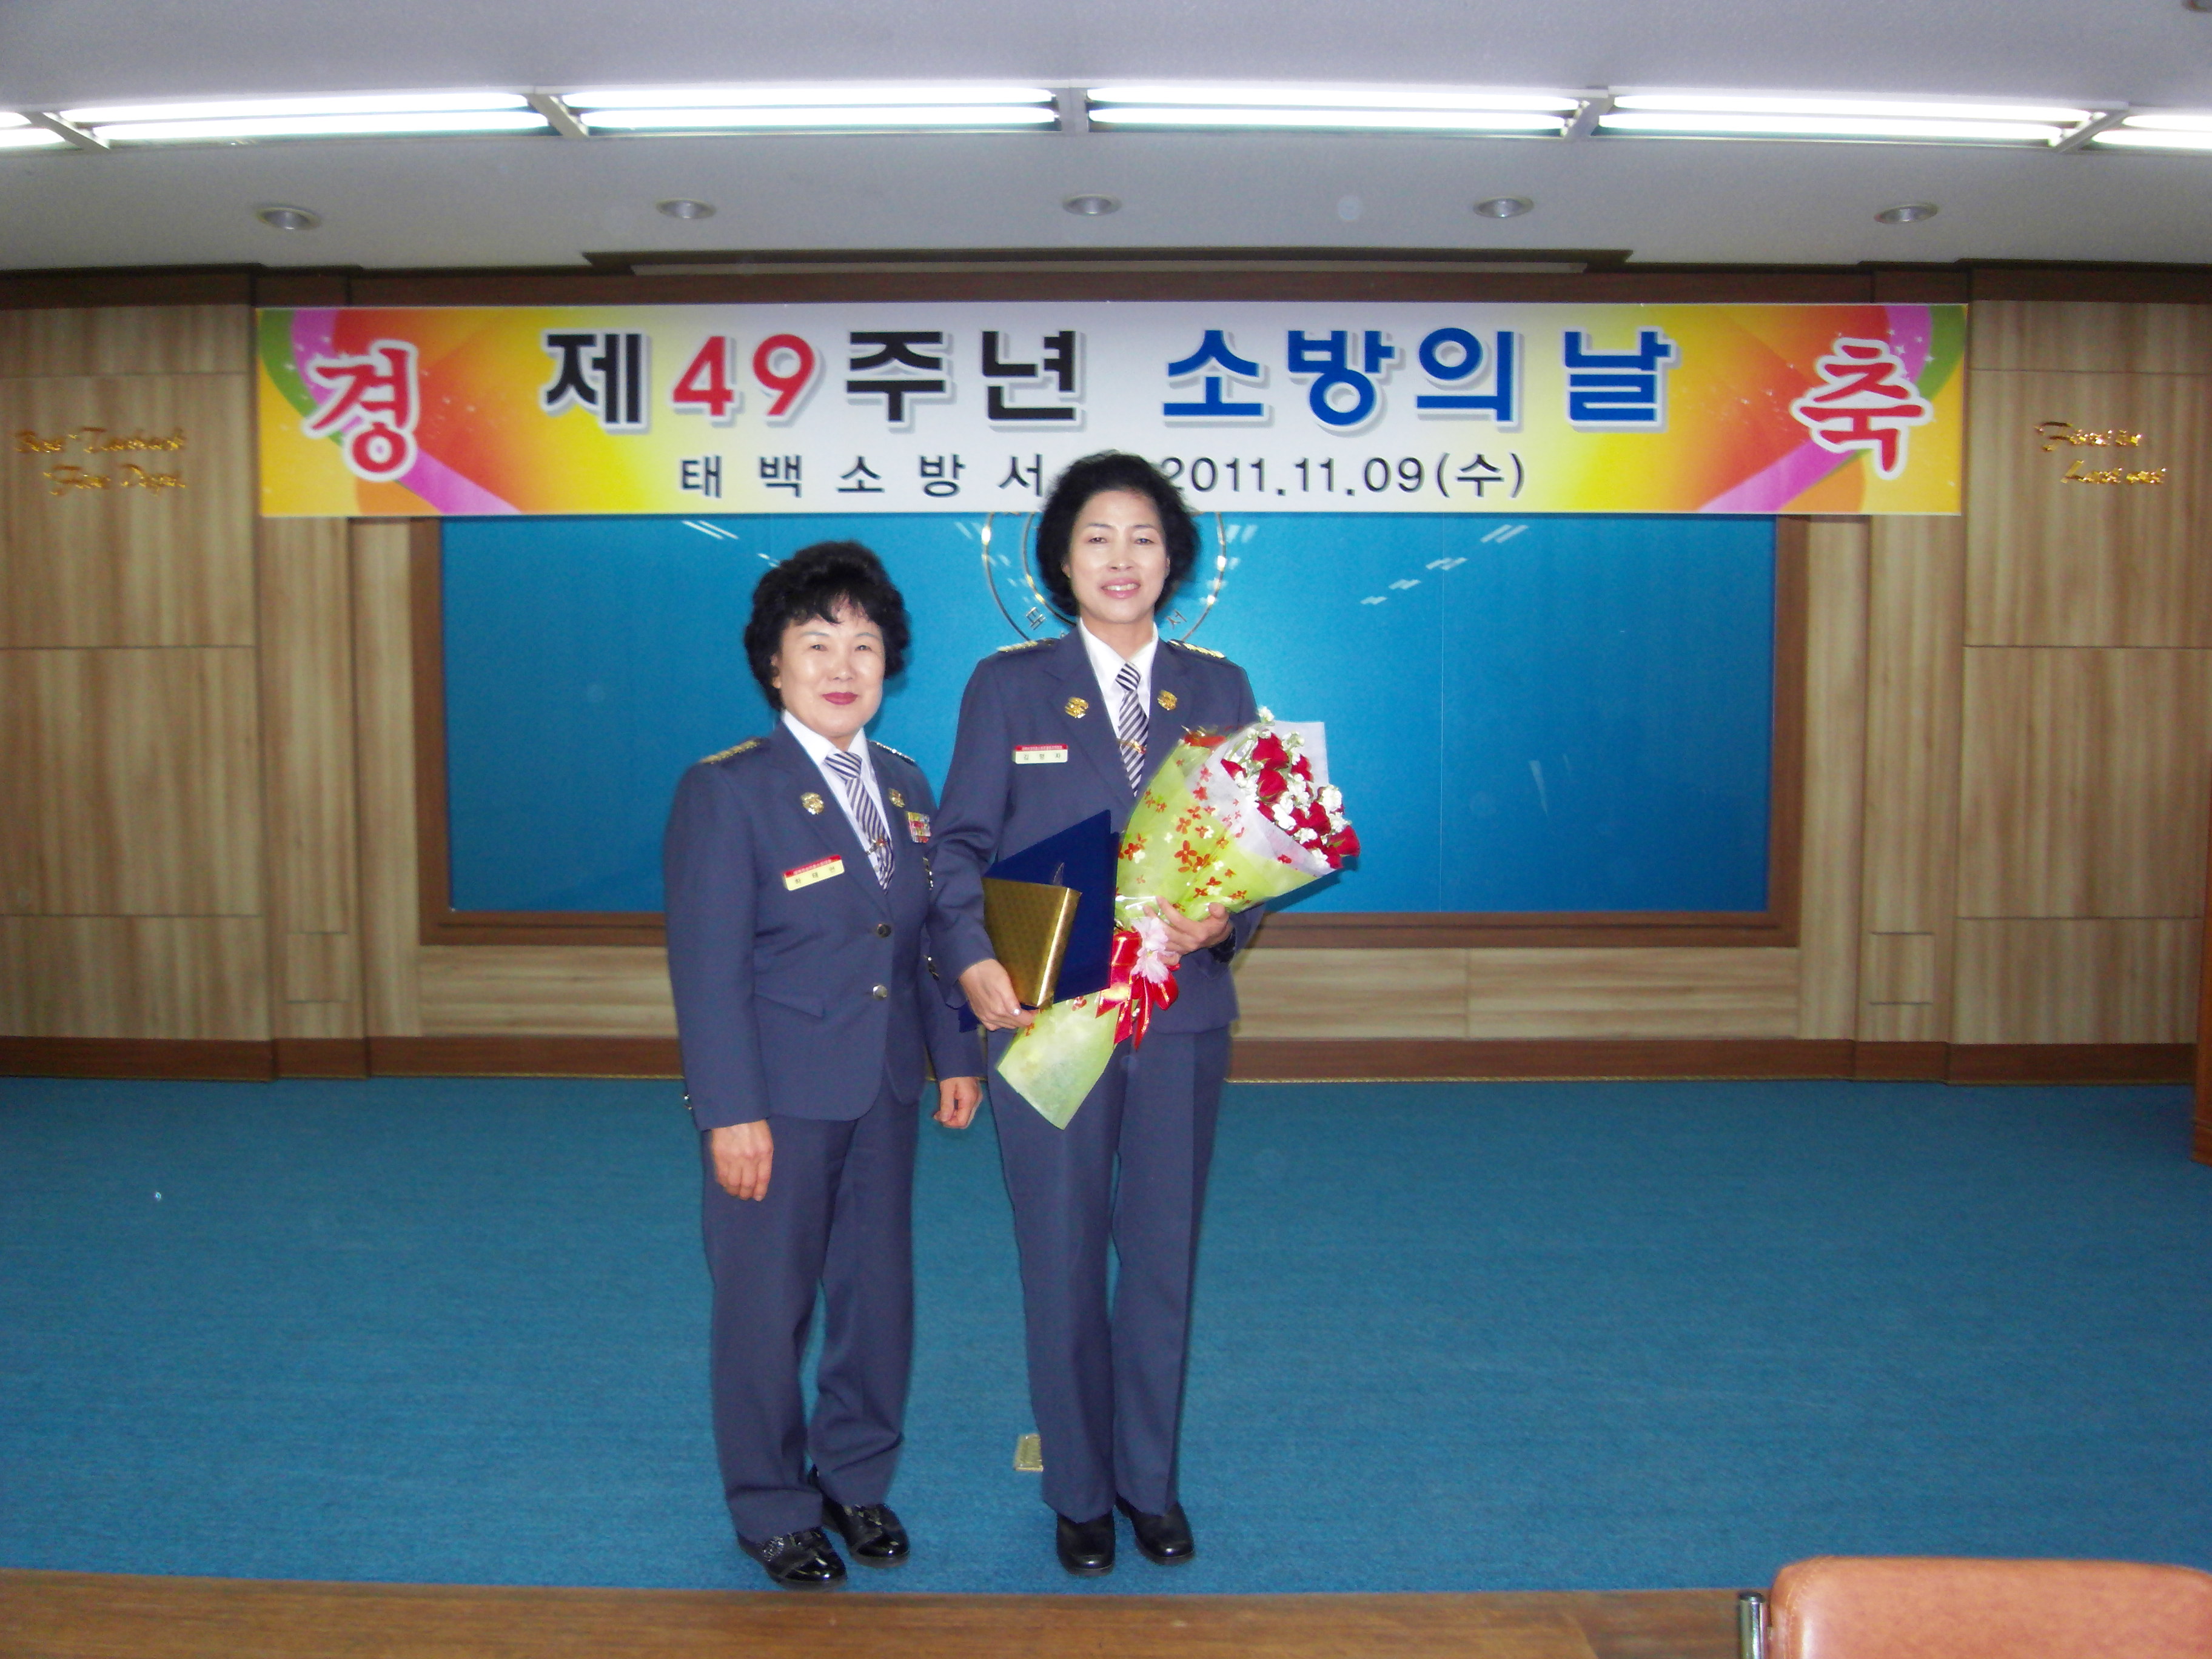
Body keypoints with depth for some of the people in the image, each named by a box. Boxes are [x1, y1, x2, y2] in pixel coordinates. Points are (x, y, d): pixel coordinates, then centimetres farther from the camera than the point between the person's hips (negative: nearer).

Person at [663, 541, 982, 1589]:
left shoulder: (905, 786, 8)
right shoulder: (726, 793, -11)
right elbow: (707, 969, -14)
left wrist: (955, 1055, 10)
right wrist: (732, 1112, -17)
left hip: (883, 1090, 6)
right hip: (777, 1099, -5)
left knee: (878, 1293, 15)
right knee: (766, 1307, 8)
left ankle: (856, 1478, 35)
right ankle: (771, 1510, 27)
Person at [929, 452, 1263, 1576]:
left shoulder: (1218, 690, 7)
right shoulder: (1008, 685, 2)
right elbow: (961, 843, -1)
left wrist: (1222, 917, -15)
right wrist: (972, 959, -17)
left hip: (1182, 1015, 2)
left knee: (1164, 1253, 12)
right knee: (1062, 1262, 8)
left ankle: (1149, 1479, 32)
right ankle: (1080, 1493, 28)